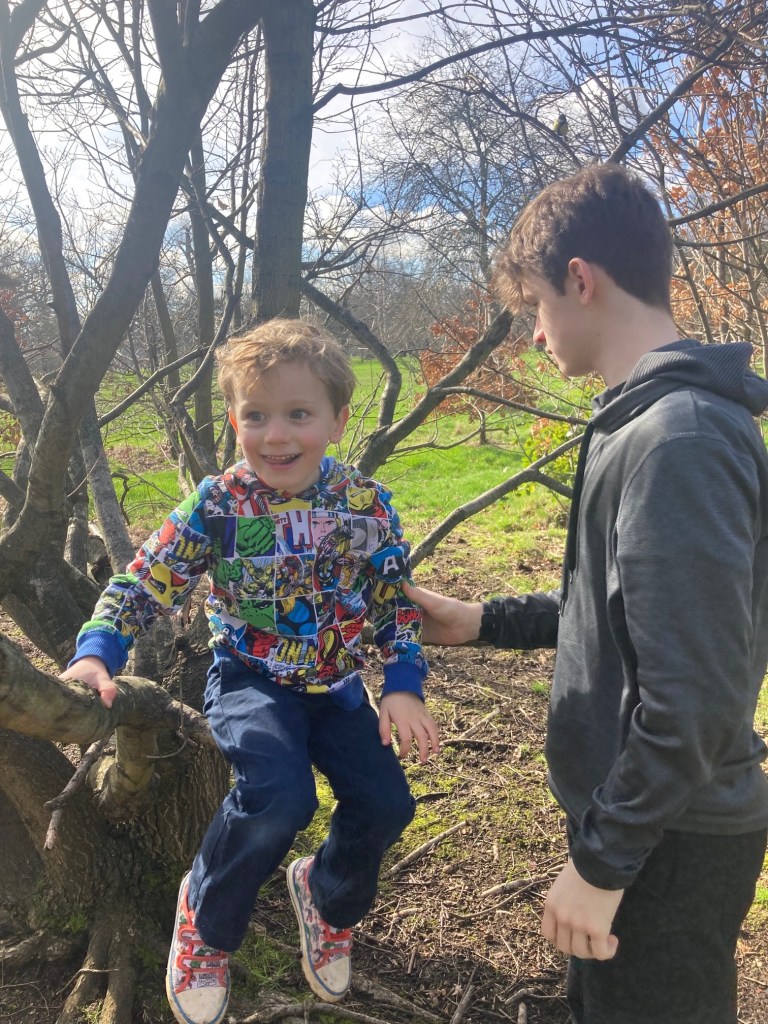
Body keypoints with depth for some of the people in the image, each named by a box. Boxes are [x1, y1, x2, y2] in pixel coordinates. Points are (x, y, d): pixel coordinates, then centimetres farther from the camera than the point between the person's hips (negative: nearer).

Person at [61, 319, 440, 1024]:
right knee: (280, 795, -27)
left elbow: (397, 600, -1)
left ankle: (329, 899, 30)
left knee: (386, 804, -8)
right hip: (250, 680, -3)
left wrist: (404, 685, -10)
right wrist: (97, 652, -23)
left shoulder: (366, 503, -8)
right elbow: (148, 582, -9)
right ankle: (207, 920, 7)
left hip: (335, 686, 3)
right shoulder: (218, 504, -12)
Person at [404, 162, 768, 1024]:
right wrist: (486, 622, 14)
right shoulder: (647, 421, 6)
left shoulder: (678, 441, -26)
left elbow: (694, 695, -28)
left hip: (668, 843, -9)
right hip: (633, 816, 9)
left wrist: (602, 861, -18)